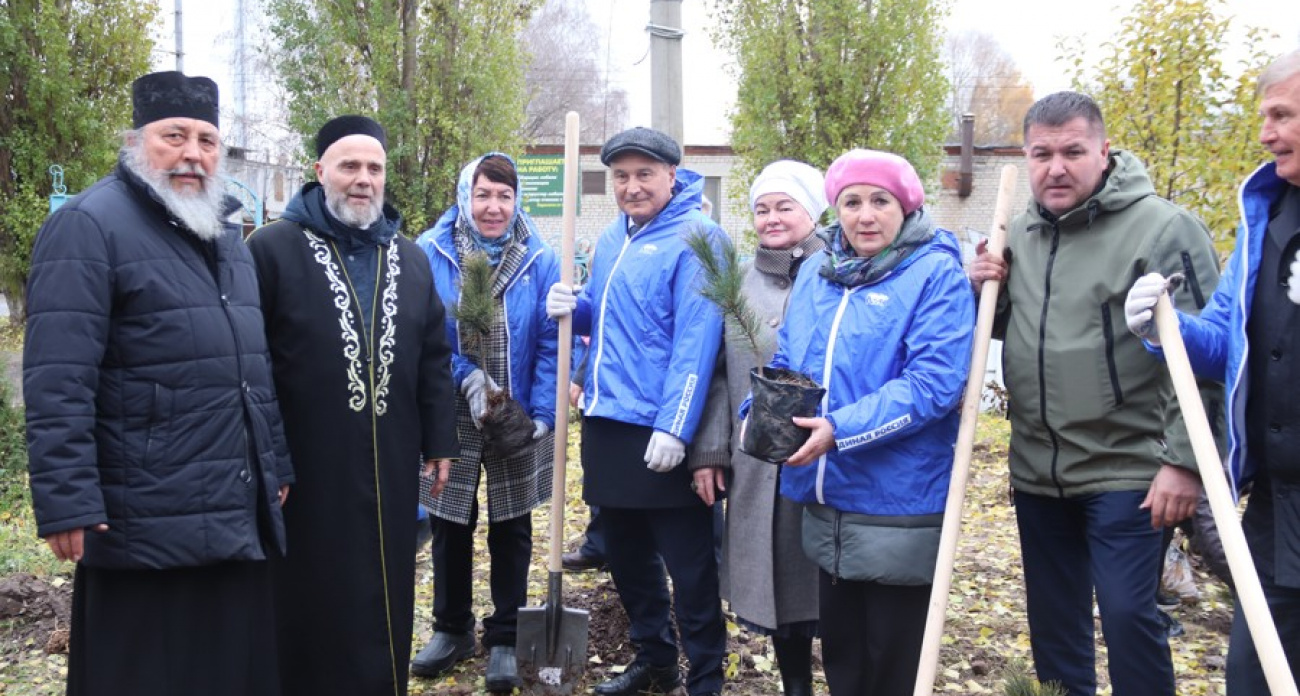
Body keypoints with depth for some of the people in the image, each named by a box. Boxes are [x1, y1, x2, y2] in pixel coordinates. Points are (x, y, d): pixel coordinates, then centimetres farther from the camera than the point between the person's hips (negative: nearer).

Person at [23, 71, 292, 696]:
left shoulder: (225, 234, 16)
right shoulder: (88, 227, -9)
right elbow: (58, 382, -17)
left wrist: (276, 462, 20)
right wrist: (65, 502, -21)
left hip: (239, 516, 8)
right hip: (148, 526, -7)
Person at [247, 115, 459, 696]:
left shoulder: (411, 260, 12)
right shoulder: (273, 249, -5)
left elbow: (433, 360, 14)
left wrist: (439, 441, 11)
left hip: (391, 471, 5)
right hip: (304, 470, -4)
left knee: (385, 601, 13)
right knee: (311, 607, 6)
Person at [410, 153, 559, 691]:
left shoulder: (539, 260, -7)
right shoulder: (430, 254, -7)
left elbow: (550, 344, -7)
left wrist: (542, 414, -14)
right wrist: (466, 377, -20)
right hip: (450, 418, 1)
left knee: (511, 528, 11)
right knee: (451, 525, 14)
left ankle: (504, 638, 27)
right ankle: (452, 628, 33)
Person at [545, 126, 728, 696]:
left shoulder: (695, 237, -11)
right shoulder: (612, 239, 14)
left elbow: (697, 341, -19)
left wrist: (674, 428, -24)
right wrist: (574, 308, 1)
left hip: (661, 434, -8)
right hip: (607, 424, 8)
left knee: (689, 566, 2)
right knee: (627, 555, 18)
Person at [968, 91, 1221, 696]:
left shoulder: (1161, 227, -11)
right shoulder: (1019, 235, 7)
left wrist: (1185, 461, -17)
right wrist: (985, 289, -1)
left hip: (1126, 470, -6)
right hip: (1036, 470, 6)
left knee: (1127, 613, -3)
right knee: (1052, 616, 17)